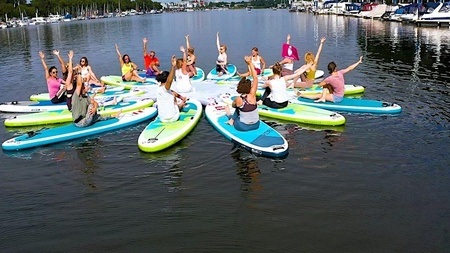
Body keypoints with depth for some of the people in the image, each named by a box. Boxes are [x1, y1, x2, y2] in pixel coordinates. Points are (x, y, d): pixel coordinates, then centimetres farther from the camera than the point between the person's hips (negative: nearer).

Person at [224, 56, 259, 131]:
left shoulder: (238, 99, -17)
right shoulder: (252, 96, -19)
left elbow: (233, 105, 9)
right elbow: (255, 78, -17)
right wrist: (250, 63, -15)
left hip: (242, 127, -1)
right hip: (256, 125, 1)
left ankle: (232, 118, 43)